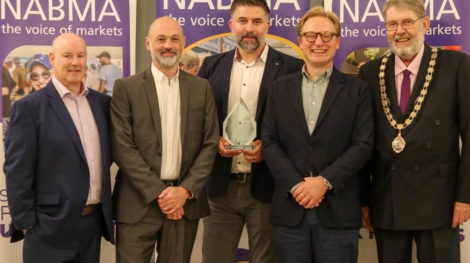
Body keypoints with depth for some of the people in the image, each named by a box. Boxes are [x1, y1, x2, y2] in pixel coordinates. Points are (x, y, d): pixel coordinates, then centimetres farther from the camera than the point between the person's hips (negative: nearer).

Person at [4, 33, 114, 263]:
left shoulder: (101, 102, 8)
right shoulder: (29, 107, -9)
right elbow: (17, 172, -10)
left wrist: (107, 210, 9)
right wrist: (26, 223, -10)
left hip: (94, 221, 5)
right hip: (51, 226, -5)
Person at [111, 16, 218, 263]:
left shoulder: (201, 88, 7)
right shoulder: (126, 87, -1)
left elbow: (209, 144, 5)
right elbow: (123, 147, -6)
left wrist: (186, 190, -7)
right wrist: (158, 192, -11)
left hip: (185, 199, 2)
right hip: (138, 201, -2)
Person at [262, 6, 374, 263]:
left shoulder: (357, 89, 5)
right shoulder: (280, 88, 10)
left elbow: (363, 144, -3)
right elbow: (269, 142, 2)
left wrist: (325, 181, -14)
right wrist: (295, 185, -10)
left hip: (338, 210, -1)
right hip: (290, 207, 2)